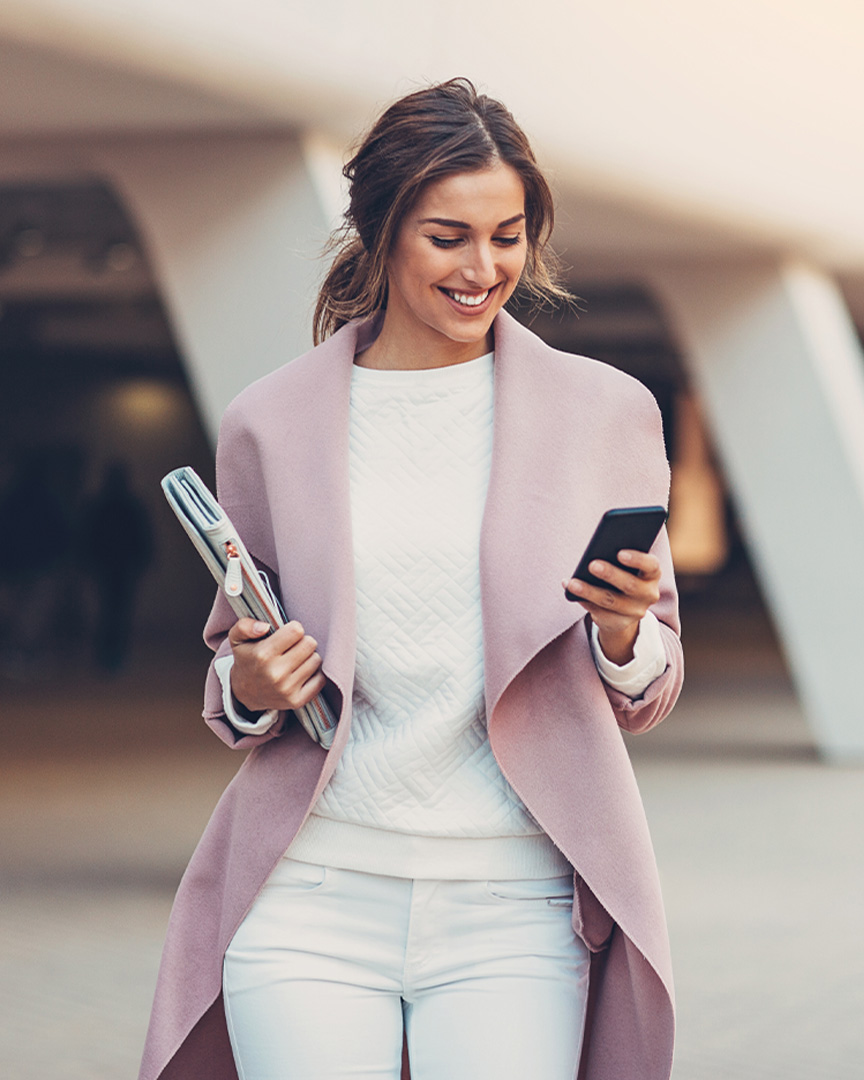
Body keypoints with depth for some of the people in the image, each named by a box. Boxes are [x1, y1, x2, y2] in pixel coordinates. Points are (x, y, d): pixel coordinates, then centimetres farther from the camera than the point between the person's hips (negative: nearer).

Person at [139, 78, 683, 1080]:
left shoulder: (605, 412, 5)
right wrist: (249, 687, -5)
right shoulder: (269, 424, 6)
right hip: (310, 896, 0)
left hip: (512, 907, 0)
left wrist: (622, 635, -11)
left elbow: (649, 695, 10)